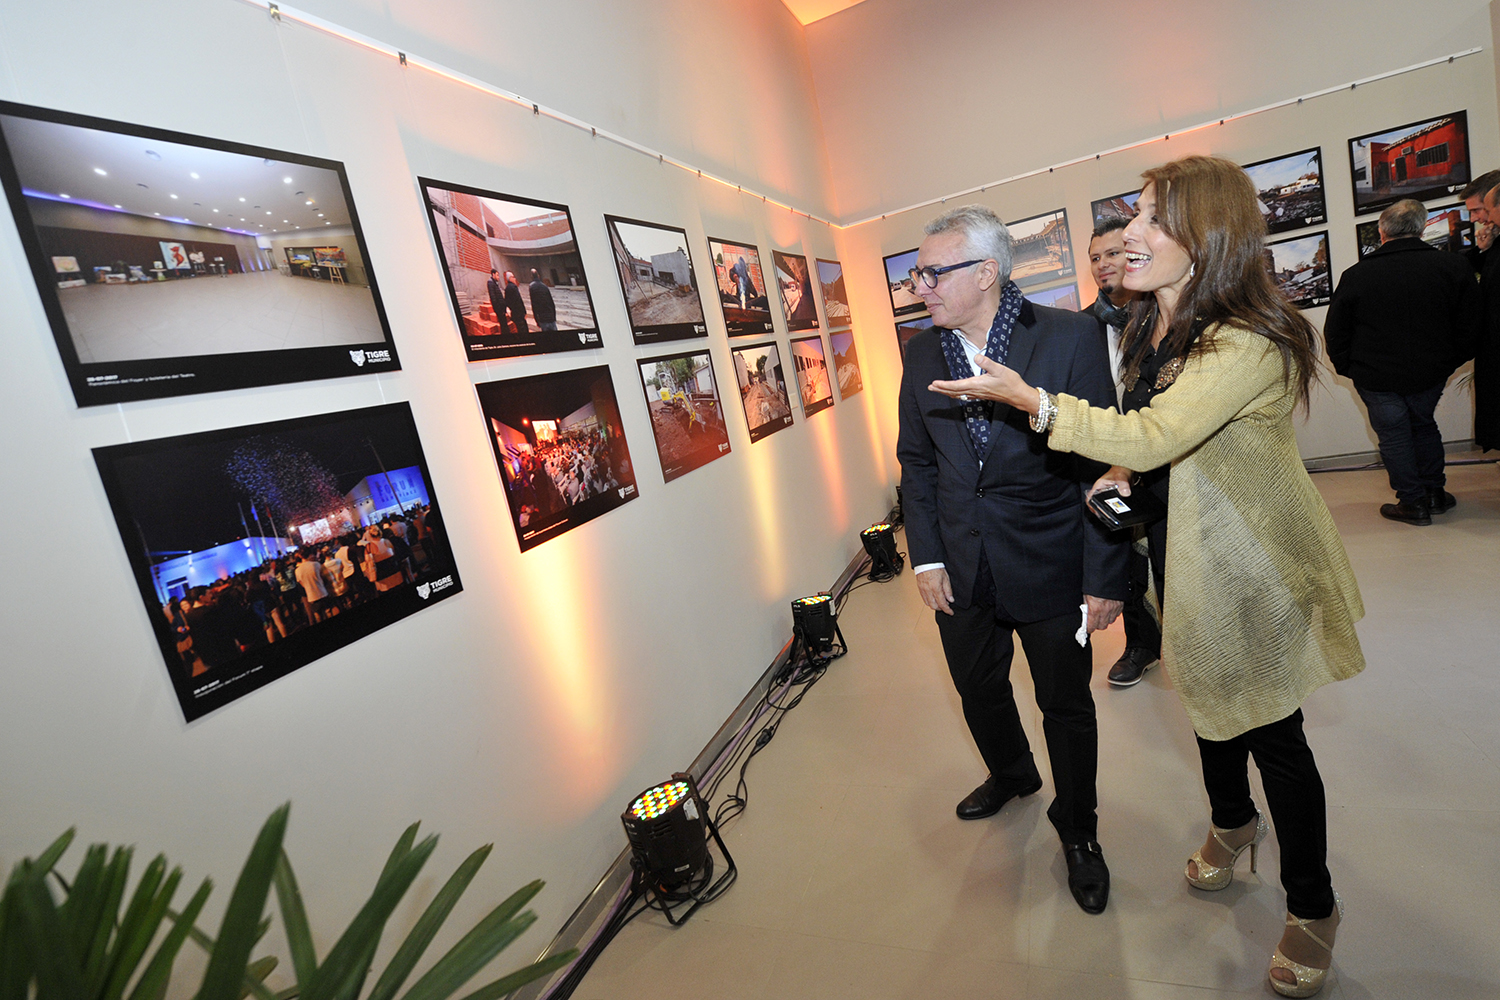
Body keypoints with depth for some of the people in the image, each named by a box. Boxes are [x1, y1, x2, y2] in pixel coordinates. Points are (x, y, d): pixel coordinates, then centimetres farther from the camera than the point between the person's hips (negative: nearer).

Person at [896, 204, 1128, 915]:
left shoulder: (1068, 337, -13)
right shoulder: (922, 354, 0)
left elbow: (1101, 463, -11)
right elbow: (916, 463, 6)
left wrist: (1104, 576, -12)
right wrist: (926, 557, 0)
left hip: (1049, 567, -4)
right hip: (960, 570, 4)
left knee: (1066, 705, 13)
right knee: (978, 690, 22)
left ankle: (1077, 831, 40)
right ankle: (1011, 774, 54)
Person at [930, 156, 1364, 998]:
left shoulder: (1249, 345, -27)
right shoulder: (1152, 327, 2)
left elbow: (1152, 435, -32)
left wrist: (1029, 399, -31)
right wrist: (1121, 477, -6)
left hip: (1260, 570, -8)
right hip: (1194, 555, 8)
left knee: (1272, 734, 7)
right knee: (1212, 703, 24)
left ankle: (1313, 906, 32)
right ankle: (1233, 823, 52)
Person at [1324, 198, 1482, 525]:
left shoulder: (1355, 276, -11)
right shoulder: (1454, 266, -4)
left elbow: (1335, 333, -5)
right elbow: (1471, 325, 3)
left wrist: (1346, 368, 8)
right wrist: (1452, 360, 17)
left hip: (1377, 378, -3)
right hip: (1431, 372, 4)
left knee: (1393, 435, 8)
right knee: (1424, 425, 23)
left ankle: (1413, 502, 13)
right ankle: (1435, 493, 30)